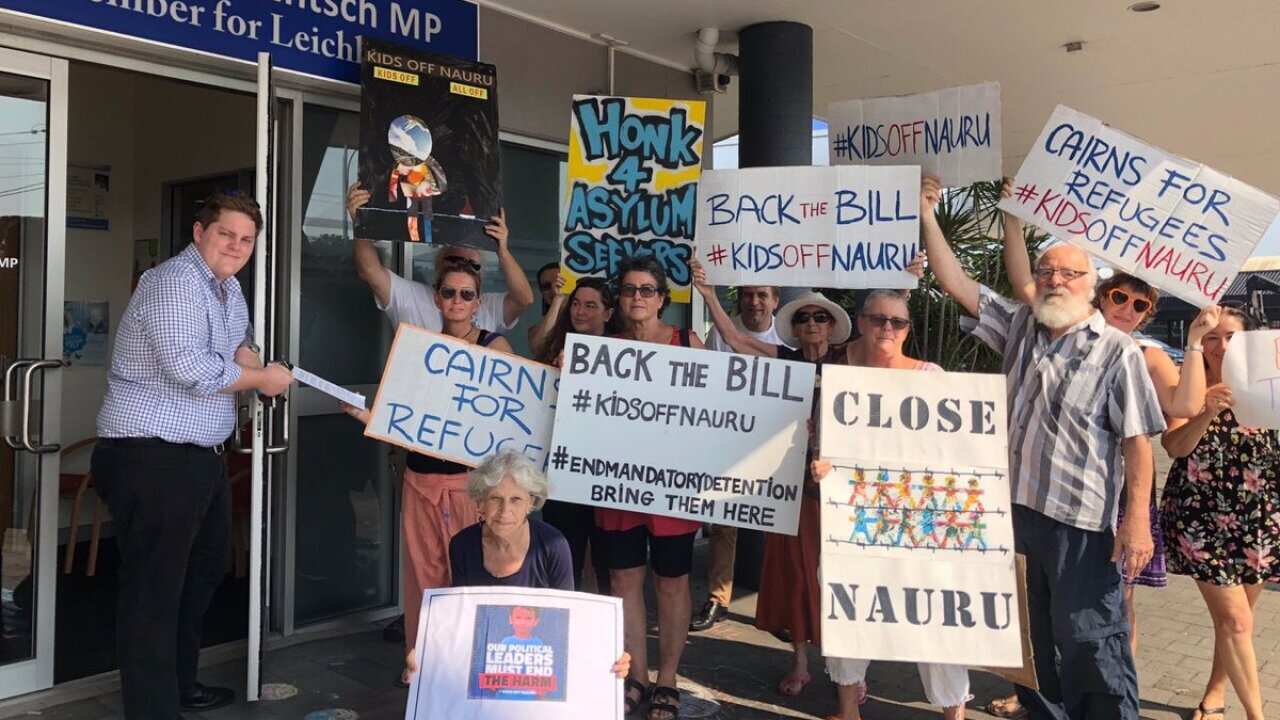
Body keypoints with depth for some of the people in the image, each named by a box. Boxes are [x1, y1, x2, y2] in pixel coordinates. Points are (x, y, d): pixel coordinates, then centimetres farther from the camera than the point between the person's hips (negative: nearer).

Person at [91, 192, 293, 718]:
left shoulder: (228, 287, 14)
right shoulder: (175, 282, -16)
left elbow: (238, 338, 30)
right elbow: (189, 368, -27)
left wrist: (247, 356, 5)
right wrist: (263, 378, -13)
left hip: (200, 456, 11)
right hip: (150, 457, -11)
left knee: (205, 570, 22)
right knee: (155, 589, -5)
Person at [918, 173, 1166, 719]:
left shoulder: (1116, 351, -9)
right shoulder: (1020, 327, 7)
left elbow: (1136, 440, -12)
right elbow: (956, 282, 7)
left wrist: (1137, 519, -17)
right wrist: (926, 217, 1)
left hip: (1084, 521, -6)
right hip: (1020, 507, 6)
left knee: (1089, 643, 0)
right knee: (1033, 636, 18)